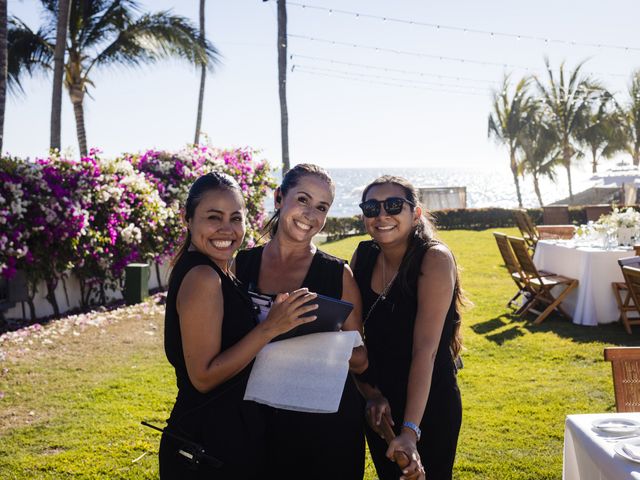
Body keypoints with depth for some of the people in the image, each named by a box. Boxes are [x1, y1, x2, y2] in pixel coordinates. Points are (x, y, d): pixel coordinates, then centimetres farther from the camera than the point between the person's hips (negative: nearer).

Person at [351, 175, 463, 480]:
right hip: (378, 405, 5)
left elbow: (425, 348, -27)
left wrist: (410, 431, -32)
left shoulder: (435, 259, -20)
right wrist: (371, 394, -14)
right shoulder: (363, 256, -4)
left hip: (429, 406, -5)